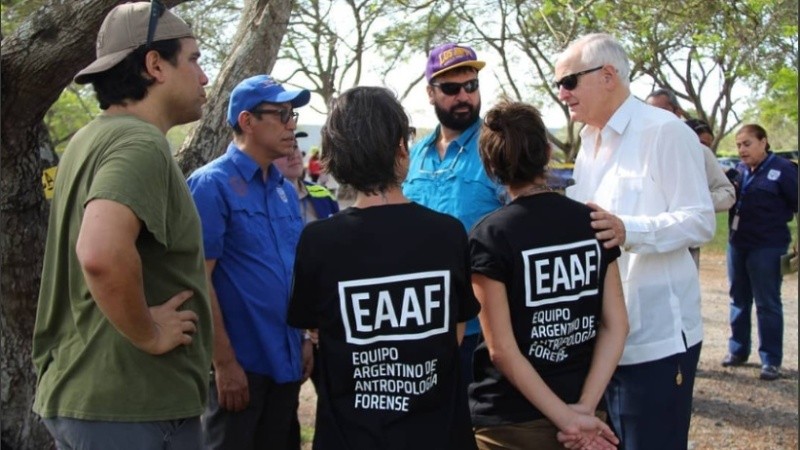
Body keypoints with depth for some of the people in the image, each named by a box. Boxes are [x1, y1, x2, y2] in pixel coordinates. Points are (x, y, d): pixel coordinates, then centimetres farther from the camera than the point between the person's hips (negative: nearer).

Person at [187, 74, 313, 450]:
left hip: (286, 361, 7)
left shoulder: (285, 189, 10)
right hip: (240, 362, -7)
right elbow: (199, 278, -15)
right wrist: (224, 361, -18)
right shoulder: (212, 184, -11)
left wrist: (305, 340, 11)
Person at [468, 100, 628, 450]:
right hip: (579, 406, 4)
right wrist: (584, 407, -9)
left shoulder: (489, 236, -14)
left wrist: (565, 418, -13)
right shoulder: (592, 221, -2)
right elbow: (616, 326, -4)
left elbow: (502, 349, -18)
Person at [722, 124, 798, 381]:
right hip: (737, 244, 6)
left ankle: (771, 360, 6)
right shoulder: (739, 170, 9)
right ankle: (738, 350, 25)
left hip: (767, 247, -6)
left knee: (768, 304, 0)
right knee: (739, 300, 14)